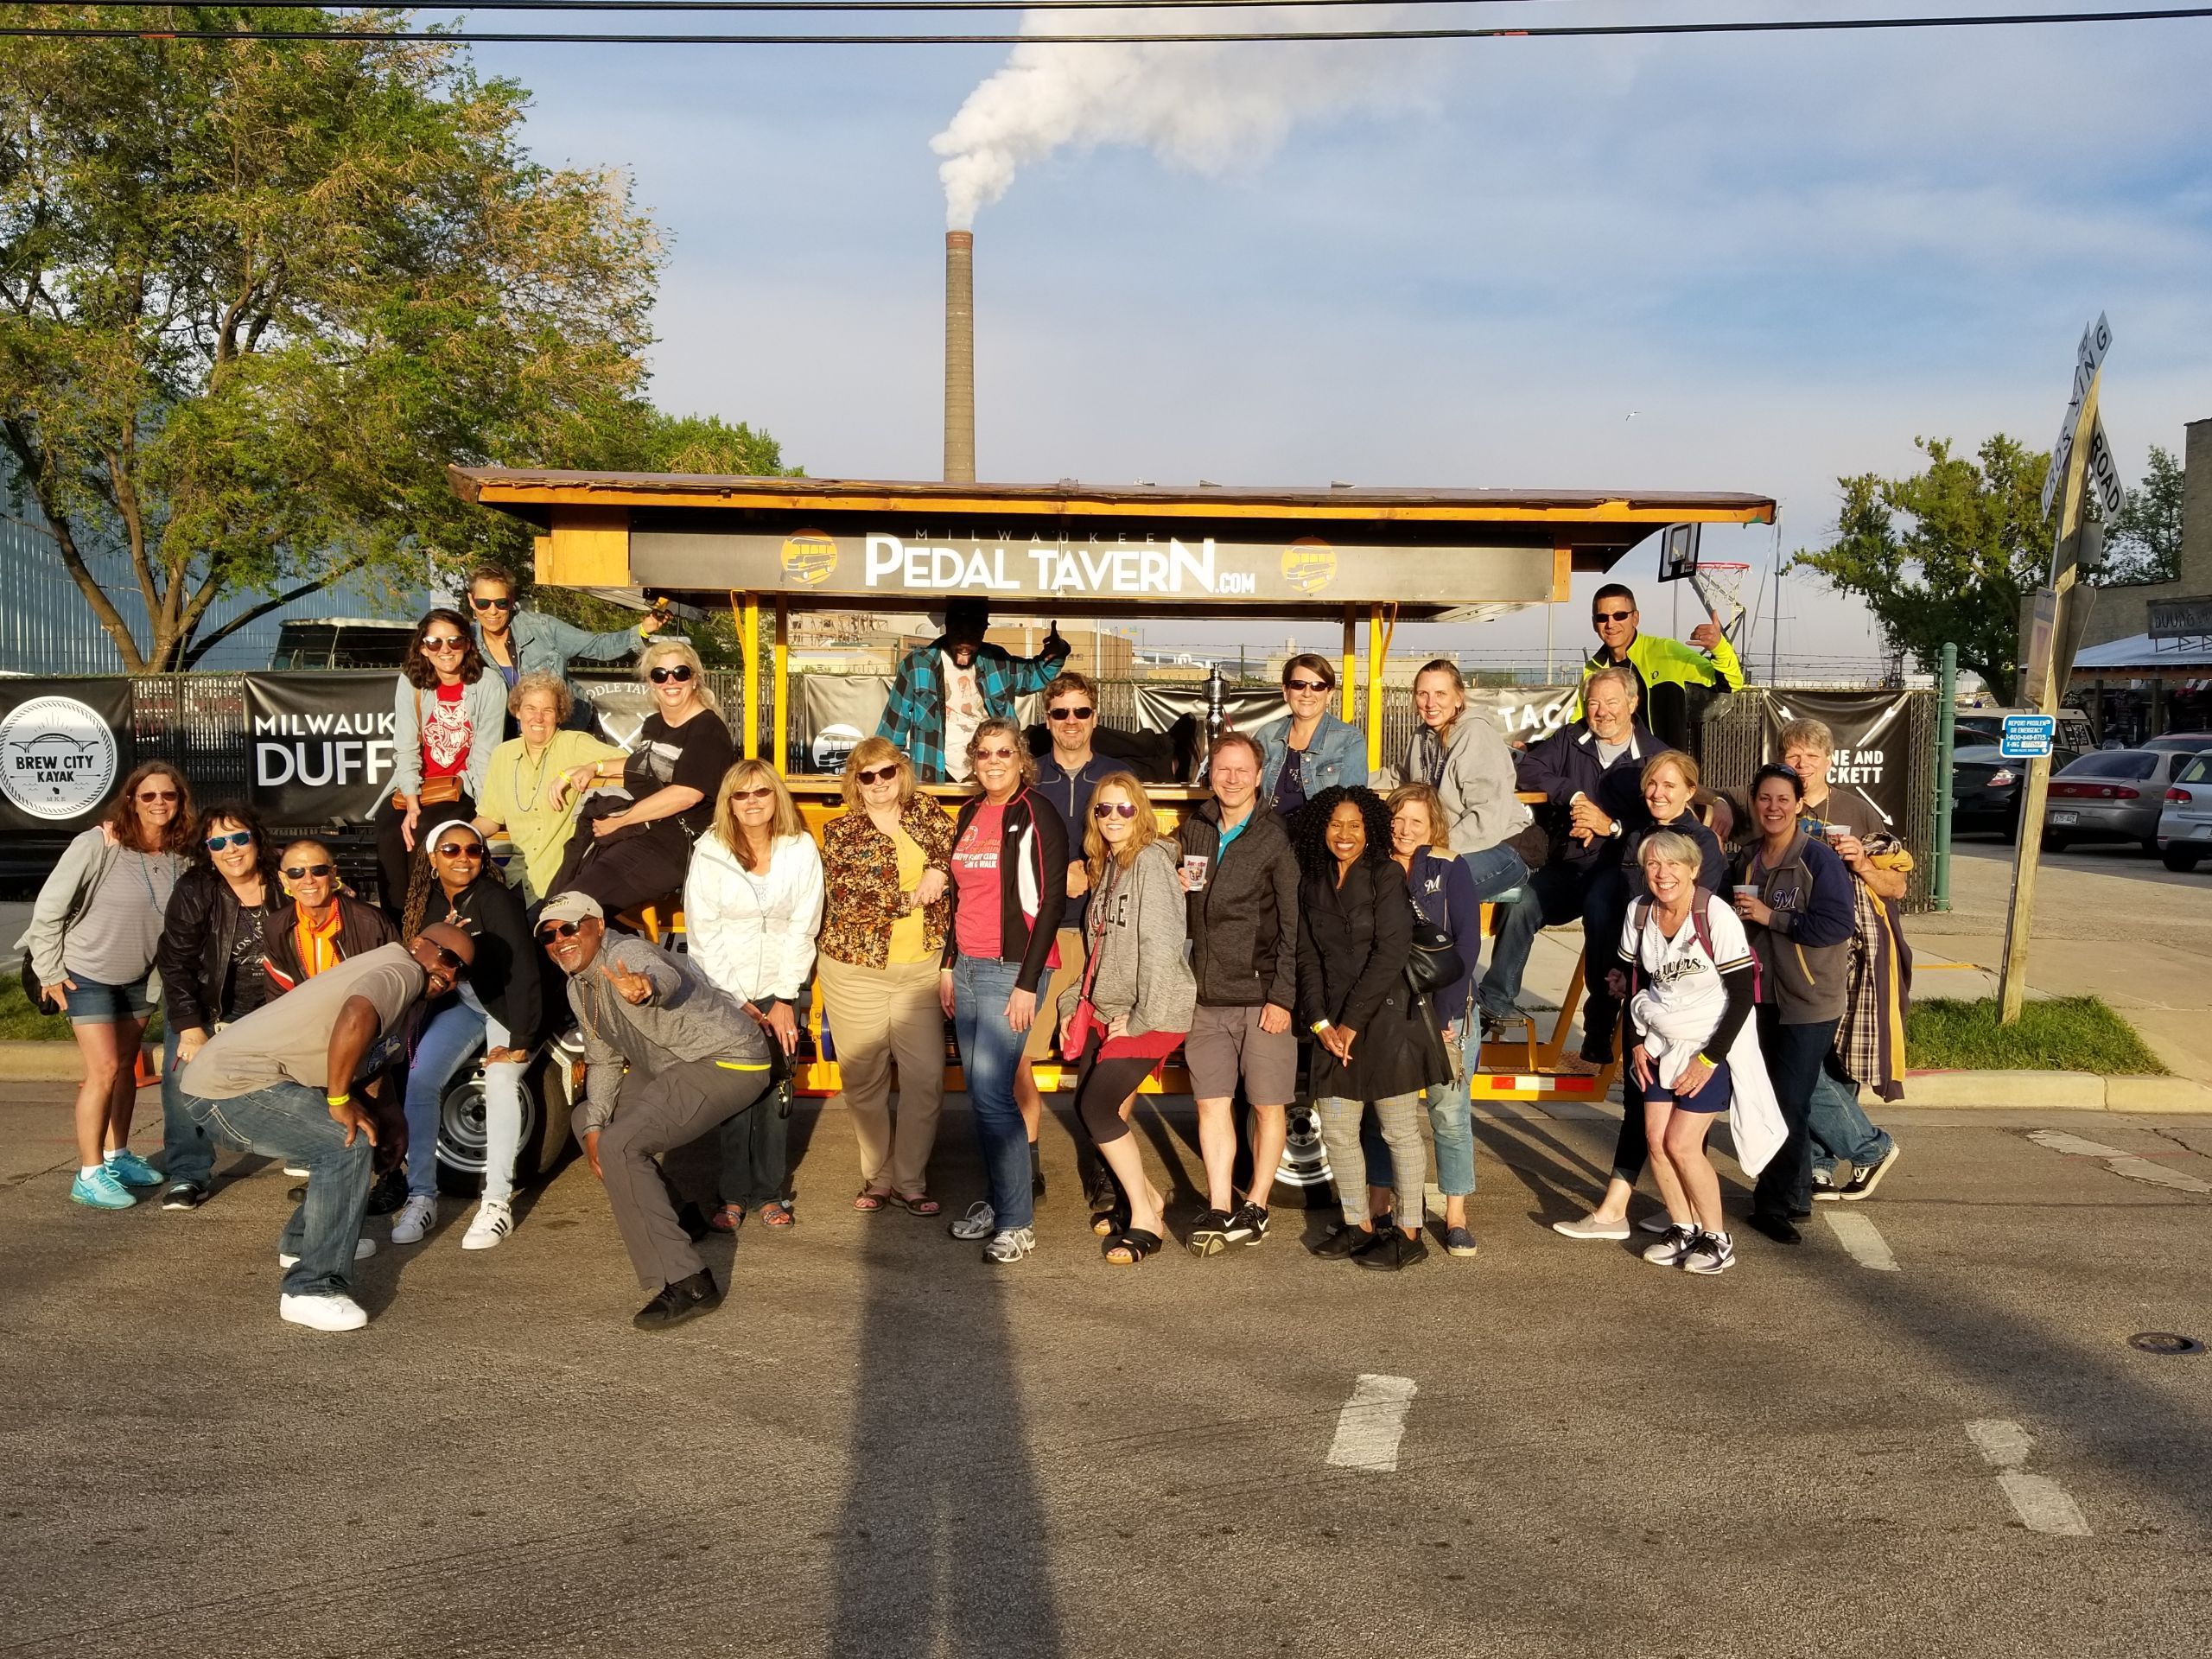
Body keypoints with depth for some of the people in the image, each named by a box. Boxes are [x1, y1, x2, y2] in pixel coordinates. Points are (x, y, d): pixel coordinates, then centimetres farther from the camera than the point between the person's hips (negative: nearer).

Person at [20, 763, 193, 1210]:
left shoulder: (179, 854, -8)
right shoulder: (98, 844, -22)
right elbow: (49, 907, -17)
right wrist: (50, 973, -13)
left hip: (139, 977, 5)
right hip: (88, 974, -5)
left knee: (126, 1067, 14)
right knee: (104, 1069, -10)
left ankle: (117, 1156, 29)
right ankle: (89, 1175, -2)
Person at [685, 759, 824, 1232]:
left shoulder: (801, 849, -3)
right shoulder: (710, 852, -6)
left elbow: (803, 928, -2)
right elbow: (703, 934, -5)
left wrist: (785, 999, -6)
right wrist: (736, 1002, -8)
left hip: (781, 989, 1)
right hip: (725, 990, -1)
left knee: (776, 1088, -3)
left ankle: (771, 1192, 8)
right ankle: (734, 1194, 3)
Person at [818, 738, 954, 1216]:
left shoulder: (927, 813, 7)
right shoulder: (840, 831, -2)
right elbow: (846, 900, -12)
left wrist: (939, 870, -15)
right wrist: (914, 895, -13)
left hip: (922, 966, 2)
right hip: (856, 969, -1)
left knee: (927, 1077, -1)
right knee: (863, 1079, 7)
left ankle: (909, 1181, 13)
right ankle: (878, 1178, 23)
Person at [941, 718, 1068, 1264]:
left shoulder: (1037, 816, -8)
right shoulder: (968, 815, 12)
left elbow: (1051, 902, -12)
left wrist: (1027, 982, -16)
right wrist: (948, 964, 14)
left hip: (1012, 970, -7)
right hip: (967, 967, 7)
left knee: (991, 1093, -11)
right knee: (979, 1093, 9)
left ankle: (1017, 1223, -3)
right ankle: (997, 1201, 21)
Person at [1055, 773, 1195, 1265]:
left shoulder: (1151, 861, -13)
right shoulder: (1106, 866, 14)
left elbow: (1162, 944, -19)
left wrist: (1141, 1017, -18)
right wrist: (1074, 1004, 12)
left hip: (1150, 1015, -8)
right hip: (1105, 1011, 8)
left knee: (1097, 1106, -15)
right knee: (1098, 1111, 6)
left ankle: (1145, 1221, -1)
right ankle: (1151, 1202, 24)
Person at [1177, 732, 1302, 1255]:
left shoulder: (1275, 838, -6)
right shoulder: (1194, 828, 10)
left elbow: (1295, 926, -8)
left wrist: (1283, 997, -12)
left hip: (1262, 995, -4)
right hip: (1207, 995, 4)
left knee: (1268, 1106, 4)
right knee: (1212, 1102, 4)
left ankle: (1256, 1206, 15)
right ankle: (1219, 1210, 9)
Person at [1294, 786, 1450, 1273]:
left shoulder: (1387, 876, -6)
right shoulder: (1312, 882, 10)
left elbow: (1391, 951, -12)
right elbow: (1307, 956, 7)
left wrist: (1352, 1021, -13)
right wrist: (1320, 1021, -5)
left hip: (1386, 1018, -5)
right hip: (1333, 1025, 6)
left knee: (1400, 1130, 2)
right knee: (1336, 1131, 9)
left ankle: (1409, 1234, 12)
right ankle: (1359, 1226, 23)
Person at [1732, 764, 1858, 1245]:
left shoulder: (1819, 859, -13)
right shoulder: (1745, 860, 7)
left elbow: (1837, 926, -21)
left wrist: (1770, 916, -20)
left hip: (1808, 1004, -6)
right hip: (1760, 997, 7)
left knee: (1789, 1104, -5)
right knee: (1768, 1100, 13)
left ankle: (1776, 1203, 7)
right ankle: (1792, 1195, 28)